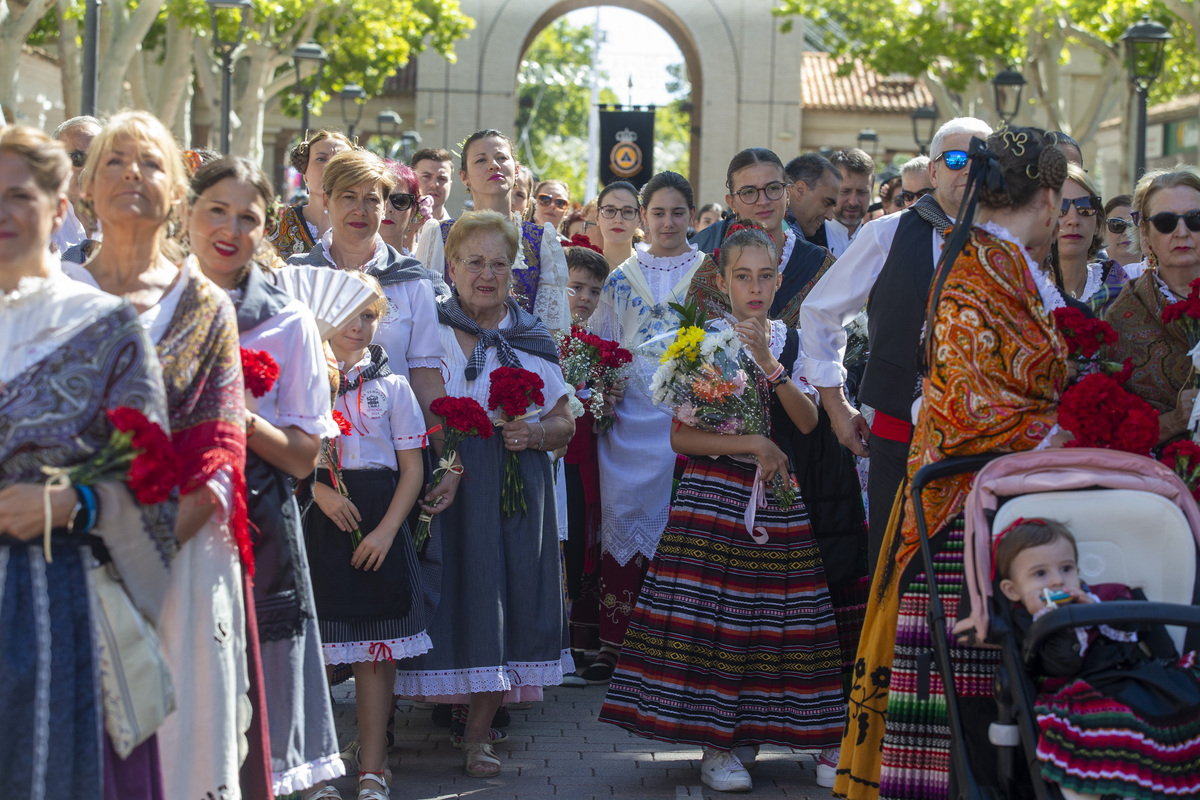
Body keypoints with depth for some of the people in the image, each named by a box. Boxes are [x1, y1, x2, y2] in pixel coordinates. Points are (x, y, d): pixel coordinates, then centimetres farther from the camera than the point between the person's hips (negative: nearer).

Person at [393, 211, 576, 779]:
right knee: (454, 596, -7)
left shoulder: (533, 338, 12)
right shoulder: (428, 328, 3)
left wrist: (533, 433, -8)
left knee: (504, 599, 0)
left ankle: (479, 732, 9)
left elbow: (564, 423, 12)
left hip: (515, 492, 2)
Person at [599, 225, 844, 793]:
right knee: (710, 613, -8)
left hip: (775, 495, 3)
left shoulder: (792, 342, 9)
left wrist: (768, 362, -15)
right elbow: (682, 436, -6)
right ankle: (716, 745, -1)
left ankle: (745, 733, 11)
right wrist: (752, 444, -13)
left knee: (766, 614, -1)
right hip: (713, 492, -3)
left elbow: (808, 422, -5)